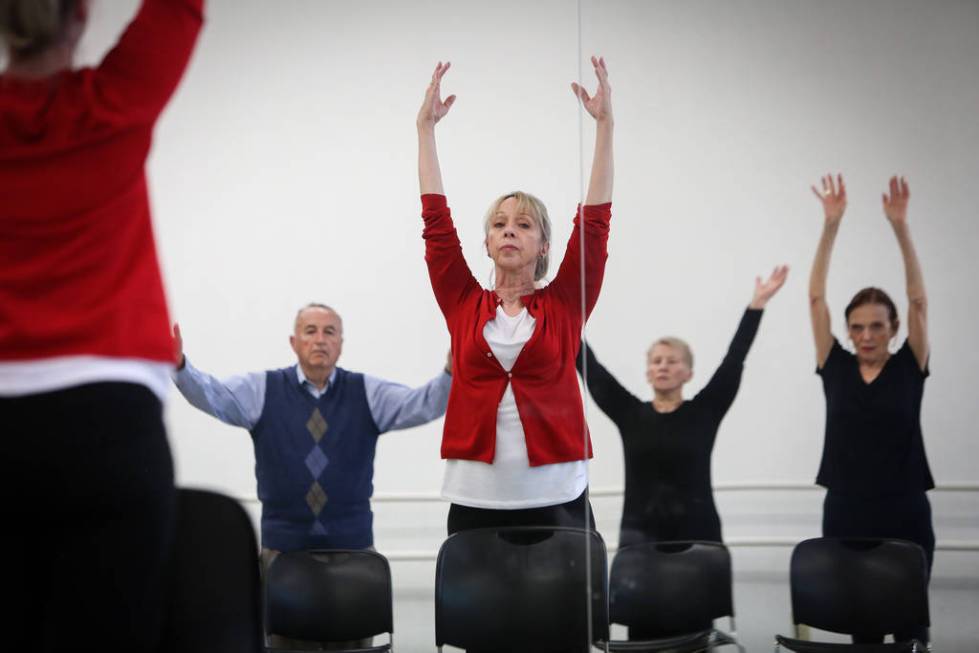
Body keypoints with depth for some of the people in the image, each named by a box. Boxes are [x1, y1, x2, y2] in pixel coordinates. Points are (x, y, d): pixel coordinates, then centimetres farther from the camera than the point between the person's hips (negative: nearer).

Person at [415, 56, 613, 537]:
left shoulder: (564, 304, 5)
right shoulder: (465, 305, 8)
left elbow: (594, 224, 1)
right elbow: (436, 222, 6)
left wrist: (604, 125, -2)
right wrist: (425, 127, 7)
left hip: (555, 500, -1)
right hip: (475, 498, 1)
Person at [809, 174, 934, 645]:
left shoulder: (908, 369, 1)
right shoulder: (836, 368, 4)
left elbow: (918, 300, -8)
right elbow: (816, 297, -1)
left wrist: (900, 226, -17)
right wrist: (831, 224, -7)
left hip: (905, 518, -1)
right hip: (844, 517, 1)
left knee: (909, 622, 5)